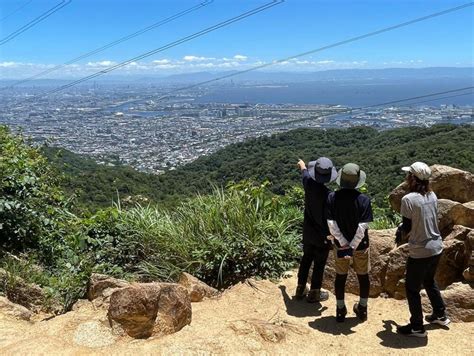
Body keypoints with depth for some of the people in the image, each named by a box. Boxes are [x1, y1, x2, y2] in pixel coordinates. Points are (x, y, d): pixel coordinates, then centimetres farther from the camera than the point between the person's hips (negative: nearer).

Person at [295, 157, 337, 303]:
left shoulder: (309, 183, -13)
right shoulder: (328, 195, -28)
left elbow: (304, 172, 12)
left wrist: (302, 164, 35)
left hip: (308, 232, 6)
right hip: (322, 235, -5)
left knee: (306, 259, 21)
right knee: (319, 264, 11)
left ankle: (300, 288, 33)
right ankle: (314, 293, 24)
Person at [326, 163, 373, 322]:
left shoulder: (332, 197, -12)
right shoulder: (364, 200, -17)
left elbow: (331, 224, -16)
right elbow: (362, 227, -22)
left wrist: (344, 244, -12)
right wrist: (353, 246, -17)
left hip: (340, 245, 1)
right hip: (361, 245, -1)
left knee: (340, 277, 15)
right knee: (363, 277, 17)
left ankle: (340, 310, 25)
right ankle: (362, 309, 31)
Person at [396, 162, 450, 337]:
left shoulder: (408, 199, -19)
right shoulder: (432, 196, 2)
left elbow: (407, 228, -14)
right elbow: (430, 221, 11)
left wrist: (400, 229, 8)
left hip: (419, 252, -7)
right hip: (436, 248, 7)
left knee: (412, 288, 9)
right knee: (429, 281, 29)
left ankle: (417, 327, 20)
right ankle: (440, 315, 42)